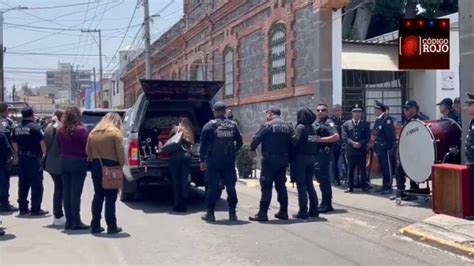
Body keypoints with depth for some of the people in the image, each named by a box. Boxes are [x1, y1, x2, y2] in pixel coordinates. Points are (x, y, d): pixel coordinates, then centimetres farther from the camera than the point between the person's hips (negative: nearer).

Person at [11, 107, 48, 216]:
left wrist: (19, 155, 18)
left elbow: (14, 144, 10)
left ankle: (23, 208, 18)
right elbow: (42, 143, -16)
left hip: (22, 159, 6)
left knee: (23, 185, 13)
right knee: (36, 185, 0)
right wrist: (44, 153, -2)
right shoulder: (35, 127, -13)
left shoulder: (17, 128, 7)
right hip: (34, 158, -6)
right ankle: (36, 209, 1)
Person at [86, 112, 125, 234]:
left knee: (98, 196, 13)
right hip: (111, 166, -5)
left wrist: (94, 160, 12)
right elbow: (120, 152, -15)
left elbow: (88, 151, 9)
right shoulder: (116, 133, -8)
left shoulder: (93, 133, 9)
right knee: (110, 197, 0)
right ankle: (112, 227, 2)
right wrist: (121, 165, -6)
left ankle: (95, 225, 15)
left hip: (96, 165, 5)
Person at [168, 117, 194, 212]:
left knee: (176, 181, 1)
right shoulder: (190, 132, 22)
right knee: (184, 181, 4)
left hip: (176, 154, -2)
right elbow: (191, 144, 15)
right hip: (186, 155, 2)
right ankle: (184, 205, 4)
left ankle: (177, 205, 1)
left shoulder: (176, 129, 14)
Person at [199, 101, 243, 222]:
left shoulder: (209, 125, -4)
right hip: (229, 161, 3)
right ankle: (232, 213, 11)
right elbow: (240, 142, 9)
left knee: (212, 187, 3)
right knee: (231, 187, 8)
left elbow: (203, 144, -6)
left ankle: (210, 213, 6)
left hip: (213, 162, -3)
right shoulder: (233, 125, 6)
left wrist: (202, 160, 1)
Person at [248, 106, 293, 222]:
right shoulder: (288, 126, 11)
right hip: (283, 159, 6)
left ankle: (262, 213, -4)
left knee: (266, 186, -3)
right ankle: (283, 212, 16)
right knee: (281, 186, 13)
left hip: (270, 159, -6)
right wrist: (288, 158, 15)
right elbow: (291, 143, 11)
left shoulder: (267, 125, -9)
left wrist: (252, 150, 3)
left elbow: (256, 138, -13)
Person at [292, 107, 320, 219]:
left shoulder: (300, 127, -10)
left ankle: (303, 212, -1)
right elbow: (316, 143, 6)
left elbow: (296, 141, -21)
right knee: (309, 184, 14)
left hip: (301, 157, -6)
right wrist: (314, 155, 5)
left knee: (301, 185, -2)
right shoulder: (313, 128, 10)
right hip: (312, 158, 7)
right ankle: (314, 210, 16)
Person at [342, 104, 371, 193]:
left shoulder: (366, 124, 8)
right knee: (351, 170, 5)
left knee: (362, 169, 0)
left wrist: (360, 143, -14)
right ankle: (350, 187, 12)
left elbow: (368, 137, 2)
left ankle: (364, 186, 8)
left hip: (362, 150, 0)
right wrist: (353, 143, -16)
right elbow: (344, 137, -2)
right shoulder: (346, 124, 6)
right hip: (351, 150, 0)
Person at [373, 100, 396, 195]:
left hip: (386, 148, -9)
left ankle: (389, 187, 5)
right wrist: (375, 147, 13)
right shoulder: (377, 120, 13)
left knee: (388, 168, -1)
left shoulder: (387, 119, -15)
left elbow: (391, 135, -18)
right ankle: (384, 186, 21)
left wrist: (390, 147, -17)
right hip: (380, 148, 9)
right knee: (383, 168, 14)